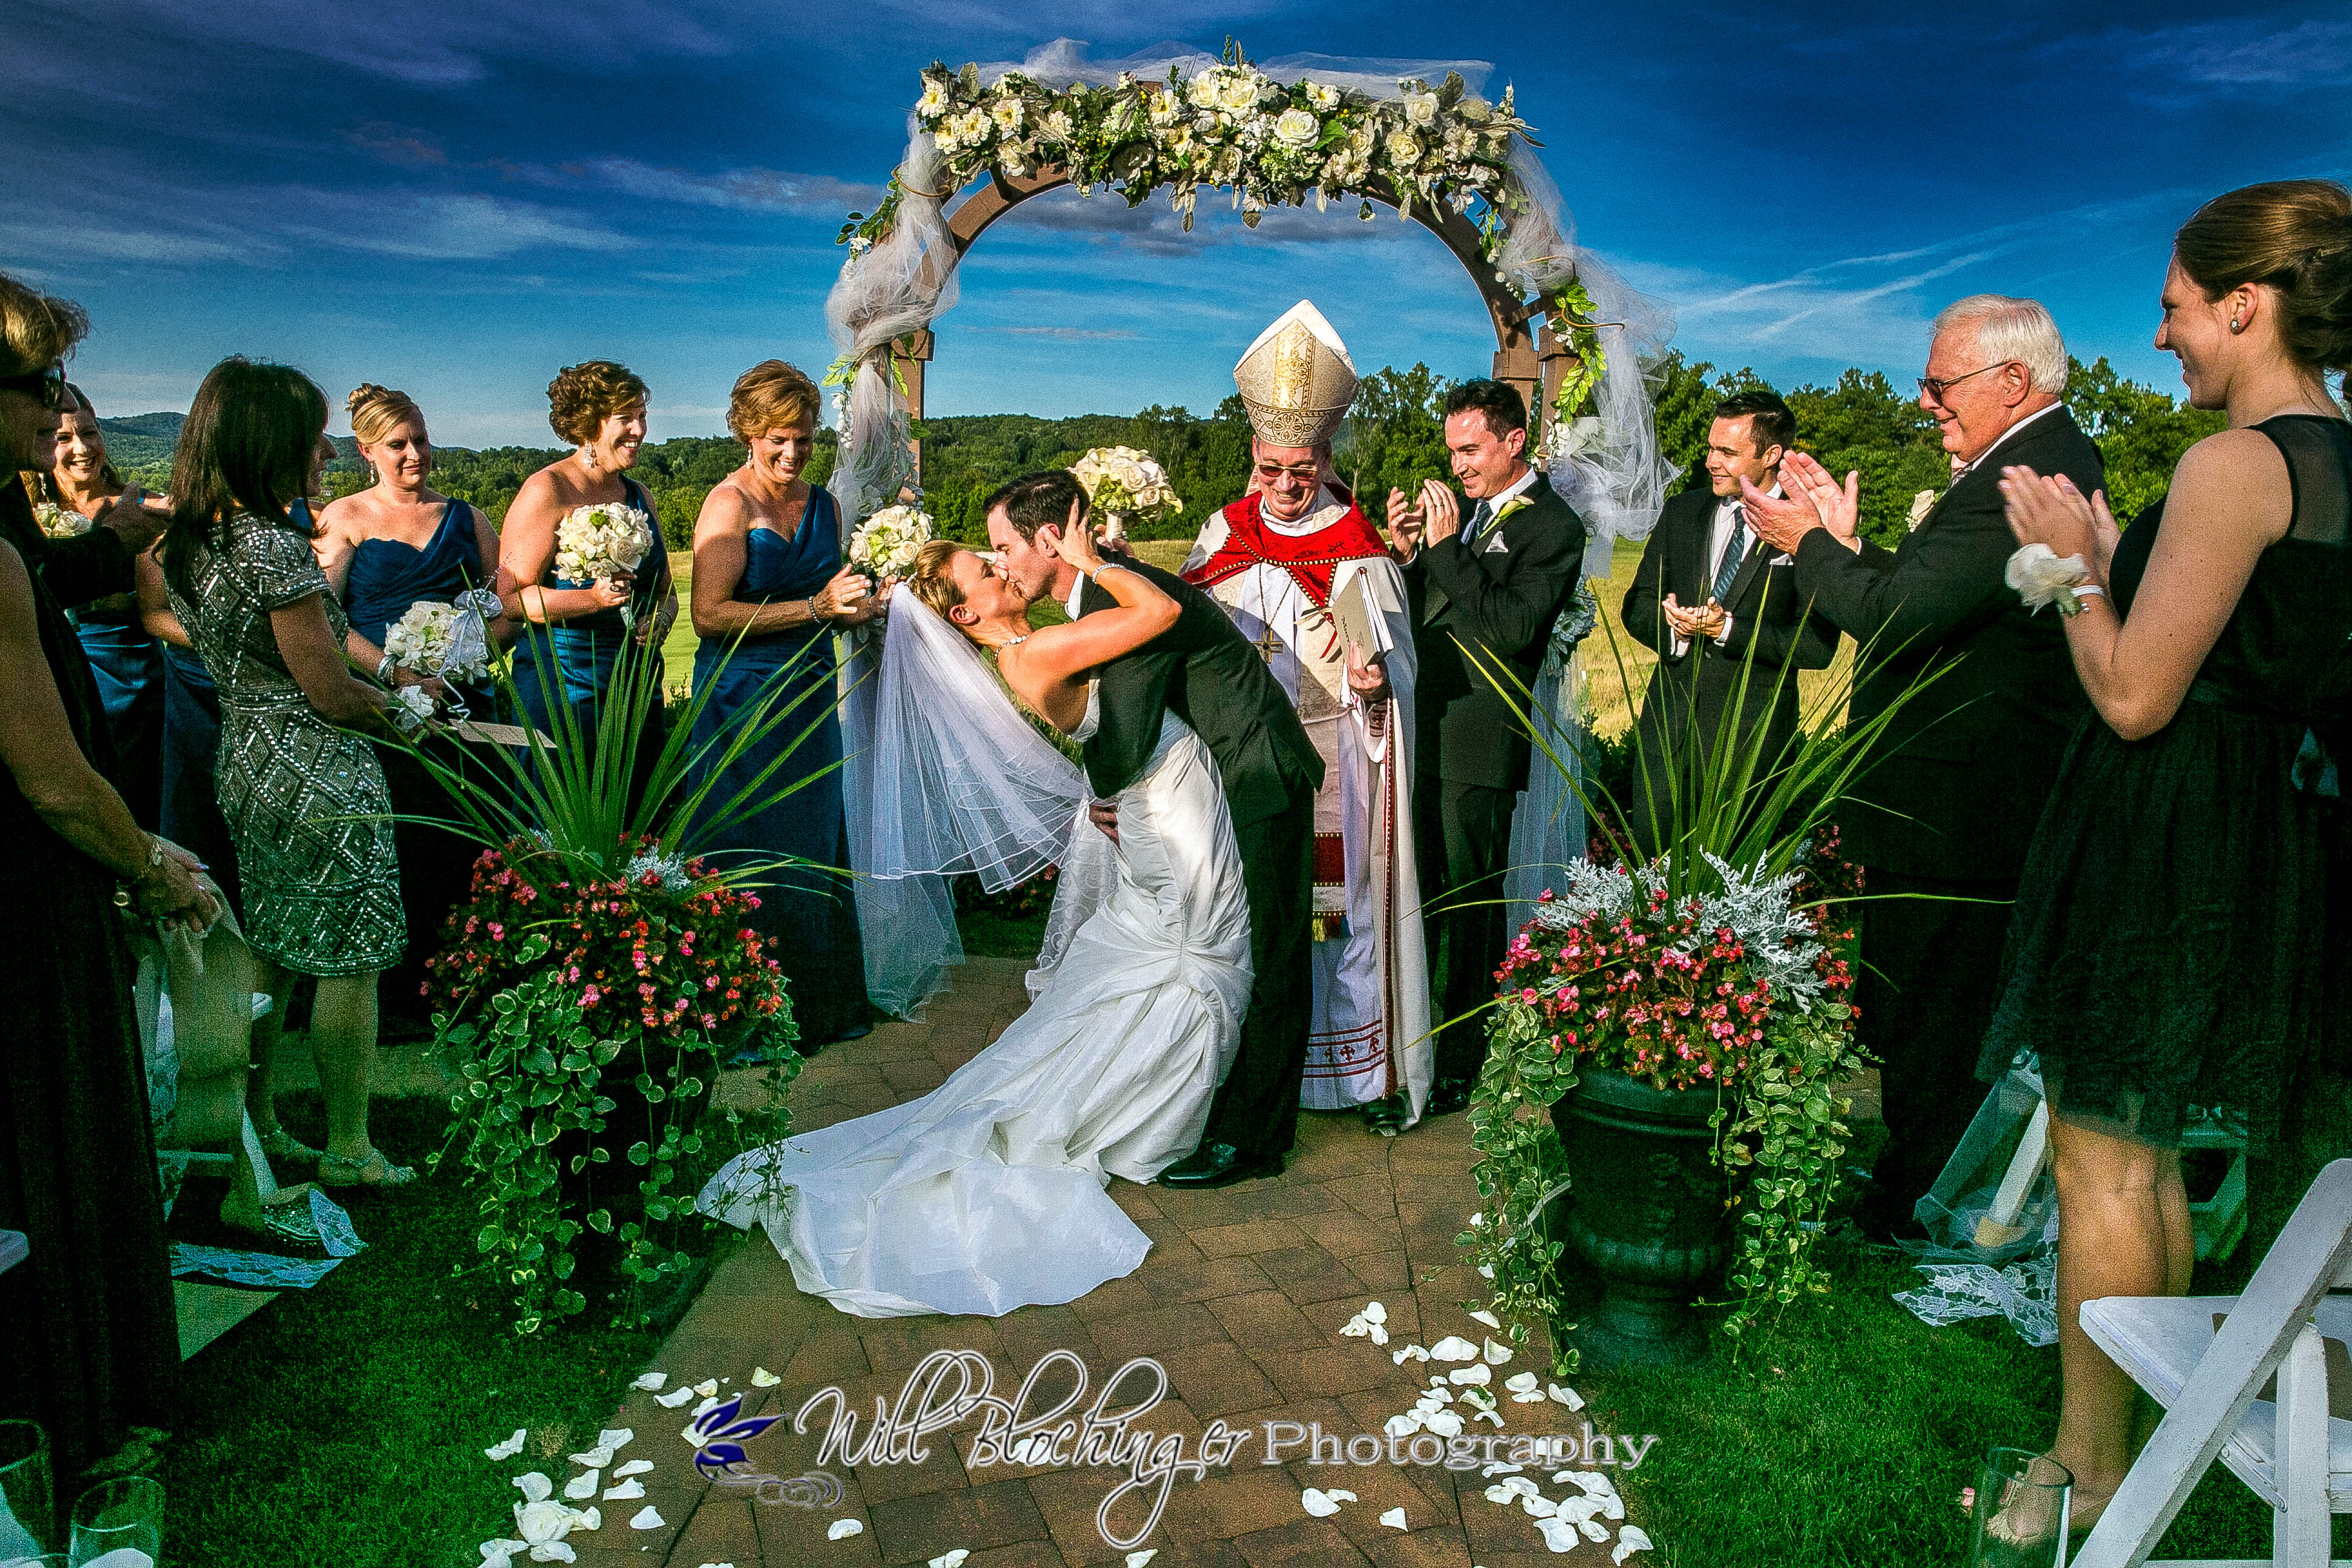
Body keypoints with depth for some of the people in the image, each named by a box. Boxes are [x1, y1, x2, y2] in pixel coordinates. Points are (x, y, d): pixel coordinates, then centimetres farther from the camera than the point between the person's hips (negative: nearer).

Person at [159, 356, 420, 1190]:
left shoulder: (192, 537, 6)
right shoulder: (271, 548, -21)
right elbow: (332, 694, -18)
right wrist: (407, 715, 0)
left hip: (246, 760, 9)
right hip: (320, 775, -9)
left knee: (269, 949, 19)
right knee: (350, 960, 2)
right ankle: (347, 1150, 13)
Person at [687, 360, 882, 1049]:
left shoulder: (823, 504, 10)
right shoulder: (729, 504, -10)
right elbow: (710, 615, -20)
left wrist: (861, 608, -2)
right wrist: (815, 608, -23)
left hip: (810, 694, 7)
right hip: (744, 698, -6)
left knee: (815, 848, 12)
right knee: (757, 851, 0)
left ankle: (821, 1003, 25)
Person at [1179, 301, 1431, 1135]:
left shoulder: (1360, 554, -6)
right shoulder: (1224, 535, 6)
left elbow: (1393, 671, -7)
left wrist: (1372, 682, -27)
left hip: (1330, 774, -3)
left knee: (1342, 910, 0)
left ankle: (1370, 1070, 13)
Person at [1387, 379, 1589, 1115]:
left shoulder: (1552, 525, -7)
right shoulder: (1471, 509, 15)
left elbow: (1511, 626, -19)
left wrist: (1448, 546, -18)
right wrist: (1409, 552, -1)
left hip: (1479, 742, -7)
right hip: (1426, 728, 7)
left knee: (1471, 902, 2)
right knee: (1415, 889, 14)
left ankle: (1462, 1063, 14)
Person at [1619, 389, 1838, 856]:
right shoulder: (1682, 511, 9)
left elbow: (1819, 646, -12)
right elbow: (1636, 606, 10)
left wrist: (1728, 629, -19)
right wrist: (1675, 628, -11)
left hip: (1750, 734, -4)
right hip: (1669, 722, 4)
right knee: (1645, 856, 6)